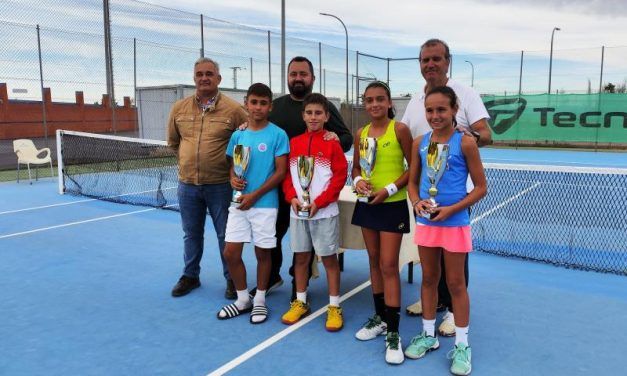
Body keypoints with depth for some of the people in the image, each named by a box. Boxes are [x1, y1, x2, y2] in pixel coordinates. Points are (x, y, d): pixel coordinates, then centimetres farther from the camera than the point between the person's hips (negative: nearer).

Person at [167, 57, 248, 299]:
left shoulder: (233, 109, -9)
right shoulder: (179, 108, 4)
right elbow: (173, 141, 18)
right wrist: (188, 160, 14)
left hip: (220, 185, -4)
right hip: (188, 184, 4)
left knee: (226, 235, 7)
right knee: (191, 234, 18)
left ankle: (232, 279, 23)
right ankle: (190, 275, 35)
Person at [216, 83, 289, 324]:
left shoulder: (277, 135, -6)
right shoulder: (237, 135, 7)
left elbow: (281, 172, -9)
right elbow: (233, 166, 15)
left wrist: (255, 195, -13)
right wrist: (233, 178, -8)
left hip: (265, 204, -4)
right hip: (239, 203, 4)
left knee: (262, 252, 7)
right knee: (231, 253, 4)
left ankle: (259, 300, 26)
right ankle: (242, 300, 24)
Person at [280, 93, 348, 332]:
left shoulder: (331, 143, -5)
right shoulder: (294, 143, 6)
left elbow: (340, 175, -8)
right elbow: (286, 174, 8)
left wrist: (319, 202, -14)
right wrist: (292, 198, -8)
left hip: (324, 211, -4)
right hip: (297, 211, 4)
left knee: (329, 258, 5)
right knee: (301, 257, 14)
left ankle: (334, 307, 17)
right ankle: (300, 303, 29)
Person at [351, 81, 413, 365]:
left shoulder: (399, 129, -9)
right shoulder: (360, 134, 6)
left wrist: (390, 189, -17)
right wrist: (358, 181, -6)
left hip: (392, 205, -5)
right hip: (367, 204, 6)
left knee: (389, 266, -6)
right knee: (374, 261, 14)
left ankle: (393, 333, 4)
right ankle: (380, 318, 30)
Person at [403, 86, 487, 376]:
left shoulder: (465, 143, -10)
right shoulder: (419, 143, 3)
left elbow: (481, 187, -7)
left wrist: (451, 209, -17)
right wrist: (417, 202, -10)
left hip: (455, 224, -4)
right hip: (426, 222, 4)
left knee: (455, 283, 6)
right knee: (429, 279, 15)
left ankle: (462, 345, 22)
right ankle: (428, 335, 32)